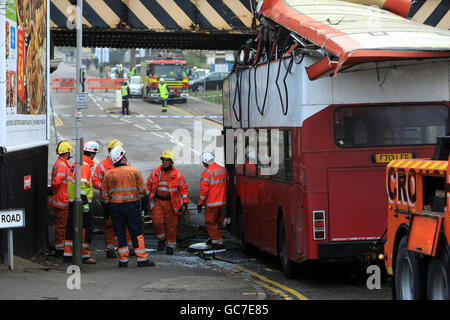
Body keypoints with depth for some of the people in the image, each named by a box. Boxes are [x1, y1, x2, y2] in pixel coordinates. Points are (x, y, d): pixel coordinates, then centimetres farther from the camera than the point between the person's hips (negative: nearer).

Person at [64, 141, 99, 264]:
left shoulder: (76, 163, 15)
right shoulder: (85, 165, -15)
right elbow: (82, 185, -23)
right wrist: (85, 203, -24)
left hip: (72, 201, 10)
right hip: (81, 202, -10)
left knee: (71, 226, 13)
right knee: (86, 228, -3)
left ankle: (68, 254, 18)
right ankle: (85, 255, 0)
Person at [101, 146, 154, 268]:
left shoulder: (108, 174, 1)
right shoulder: (134, 171, -4)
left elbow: (104, 195, 5)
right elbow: (142, 190, -1)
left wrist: (109, 203, 21)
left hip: (115, 207, 2)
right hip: (132, 205, -2)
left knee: (120, 233, 8)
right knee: (137, 232, 4)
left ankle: (123, 259, 7)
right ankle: (142, 259, 3)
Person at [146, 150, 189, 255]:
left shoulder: (177, 174, -1)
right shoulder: (155, 173, 4)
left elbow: (183, 189, 3)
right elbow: (148, 186, 14)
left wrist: (185, 203, -2)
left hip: (171, 203, -1)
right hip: (157, 201, 1)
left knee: (171, 225, 2)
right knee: (157, 222, -11)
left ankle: (170, 245, 16)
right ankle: (161, 239, 13)